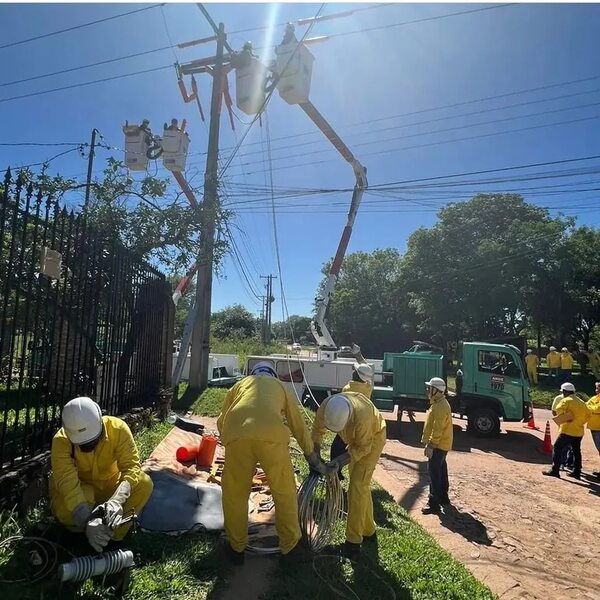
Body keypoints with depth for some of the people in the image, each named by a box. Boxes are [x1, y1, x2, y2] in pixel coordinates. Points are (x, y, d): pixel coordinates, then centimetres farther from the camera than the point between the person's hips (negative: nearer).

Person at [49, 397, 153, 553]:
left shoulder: (117, 428, -27)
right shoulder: (61, 441, -29)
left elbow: (132, 466, -30)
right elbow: (67, 482, -36)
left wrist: (117, 500, -48)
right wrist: (87, 521, -49)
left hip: (109, 484, 1)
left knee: (144, 484, -26)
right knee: (64, 510, -34)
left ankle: (112, 535, -15)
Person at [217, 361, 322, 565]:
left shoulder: (240, 384, 35)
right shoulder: (279, 386, 33)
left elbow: (221, 421, 33)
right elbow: (299, 425, 34)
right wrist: (313, 458, 42)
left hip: (236, 435, 1)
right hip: (272, 436, 0)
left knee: (234, 494, 20)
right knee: (284, 493, 19)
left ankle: (236, 548, 33)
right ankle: (289, 548, 32)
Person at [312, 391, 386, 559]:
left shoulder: (362, 415, -43)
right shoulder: (325, 407, -29)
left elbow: (363, 447, -28)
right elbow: (317, 431, -11)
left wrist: (340, 462, -32)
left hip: (372, 438, -6)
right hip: (355, 439, 6)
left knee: (358, 485, -13)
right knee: (361, 485, 16)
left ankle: (353, 541, -5)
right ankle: (368, 530, 33)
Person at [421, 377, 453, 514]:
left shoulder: (440, 406, -23)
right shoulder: (438, 403, 12)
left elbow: (437, 429, -26)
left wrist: (431, 445, -25)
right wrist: (428, 442, 21)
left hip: (438, 445, -11)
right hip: (441, 444, 11)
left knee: (434, 472, -7)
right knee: (441, 470, 19)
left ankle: (434, 503, -3)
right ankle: (443, 496, 31)